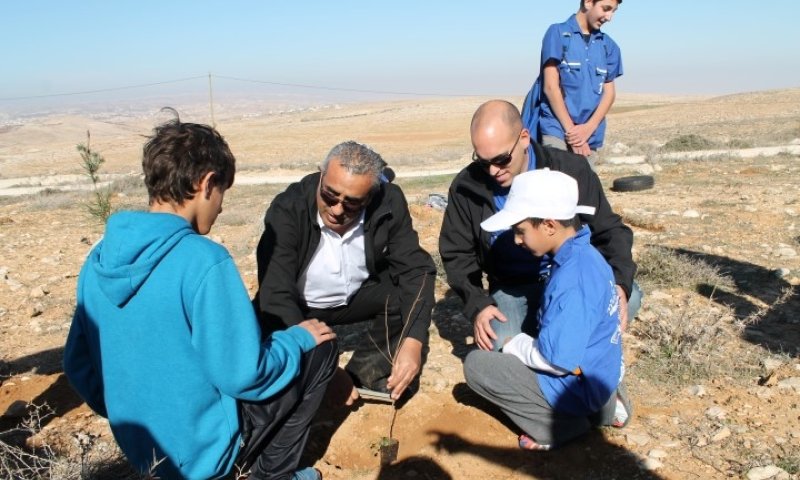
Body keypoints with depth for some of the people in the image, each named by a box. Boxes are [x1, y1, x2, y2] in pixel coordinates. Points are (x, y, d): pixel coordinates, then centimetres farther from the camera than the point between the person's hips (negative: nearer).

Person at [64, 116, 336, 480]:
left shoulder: (99, 258, -3)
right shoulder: (203, 259, -26)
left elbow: (77, 365, 5)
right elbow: (243, 375, -22)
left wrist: (130, 418, 19)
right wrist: (299, 338, -5)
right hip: (203, 449, -7)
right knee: (320, 347, 7)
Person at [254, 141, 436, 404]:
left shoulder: (389, 202, -23)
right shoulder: (288, 210, -31)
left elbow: (416, 269, -20)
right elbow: (276, 296, -35)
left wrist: (413, 342, -34)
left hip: (358, 295, 3)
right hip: (300, 306, -2)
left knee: (411, 291, -22)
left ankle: (362, 374, -5)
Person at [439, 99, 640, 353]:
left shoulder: (570, 170, -12)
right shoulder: (466, 187, -9)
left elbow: (609, 230, -4)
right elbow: (457, 254, 1)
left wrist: (619, 282, -23)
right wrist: (478, 304, -14)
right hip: (512, 290, 0)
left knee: (628, 297, -27)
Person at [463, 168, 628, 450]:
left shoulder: (571, 279, -27)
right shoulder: (586, 257, 2)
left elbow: (559, 360, -26)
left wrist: (514, 344, -8)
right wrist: (521, 343, 8)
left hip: (577, 390, -9)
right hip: (601, 376, 9)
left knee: (476, 364, -8)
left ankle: (559, 425, -6)